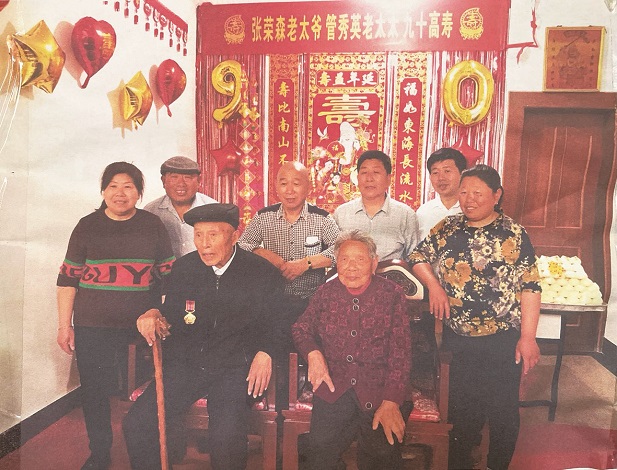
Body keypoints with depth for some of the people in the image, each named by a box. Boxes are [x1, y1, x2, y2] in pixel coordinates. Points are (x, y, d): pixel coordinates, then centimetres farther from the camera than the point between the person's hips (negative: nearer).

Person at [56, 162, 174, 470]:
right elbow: (68, 279, 7)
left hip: (141, 327, 0)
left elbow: (168, 276, 9)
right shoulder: (87, 226, 4)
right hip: (92, 328, 1)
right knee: (94, 392, 8)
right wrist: (64, 325, 4)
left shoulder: (153, 226, 4)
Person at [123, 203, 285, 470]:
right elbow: (171, 316, 15)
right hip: (186, 363, 4)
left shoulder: (264, 274, -5)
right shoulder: (183, 268, 4)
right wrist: (154, 315, -7)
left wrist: (264, 352, -13)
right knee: (136, 424, -11)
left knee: (226, 437, -27)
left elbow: (274, 325, 5)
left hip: (235, 367, -3)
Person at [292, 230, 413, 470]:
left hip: (378, 388, -1)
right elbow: (301, 328, 15)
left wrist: (391, 401, -13)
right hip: (333, 387, 2)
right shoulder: (325, 293, 8)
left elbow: (400, 351, -3)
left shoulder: (392, 294, 1)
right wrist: (313, 352, -8)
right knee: (320, 450, -15)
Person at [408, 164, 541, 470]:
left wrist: (527, 336, -13)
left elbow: (530, 287, -9)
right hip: (456, 339, 3)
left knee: (502, 411, 11)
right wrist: (434, 285, -6)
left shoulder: (513, 234, -8)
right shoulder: (448, 228, 3)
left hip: (502, 341, -3)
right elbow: (418, 256, 11)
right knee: (460, 409, 17)